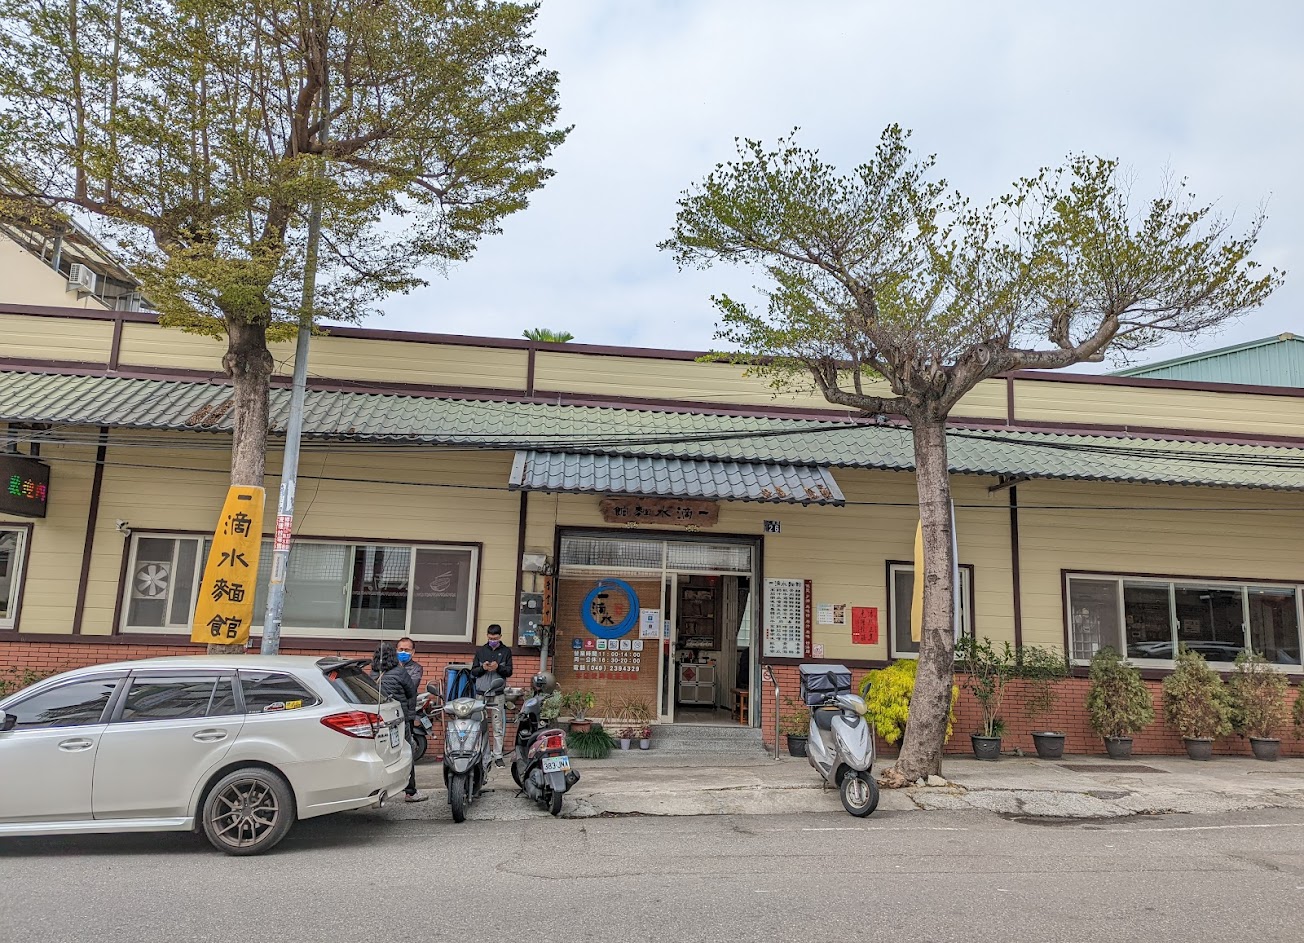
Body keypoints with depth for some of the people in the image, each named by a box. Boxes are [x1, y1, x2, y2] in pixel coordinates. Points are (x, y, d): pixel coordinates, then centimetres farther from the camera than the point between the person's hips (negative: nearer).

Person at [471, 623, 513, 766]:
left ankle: (498, 755, 4)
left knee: (498, 726, 0)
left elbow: (509, 672, 4)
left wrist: (498, 667, -14)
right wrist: (483, 668, -11)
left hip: (498, 693, -1)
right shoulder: (480, 651, 12)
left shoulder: (506, 651, 9)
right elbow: (473, 671, 9)